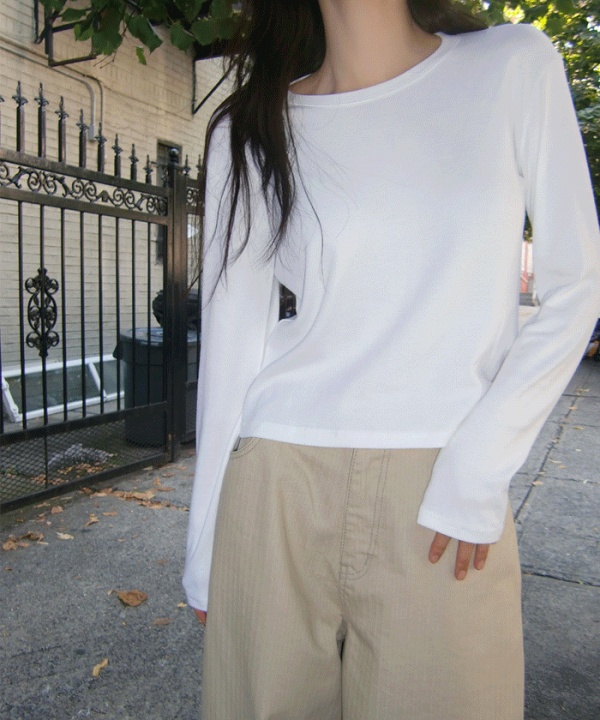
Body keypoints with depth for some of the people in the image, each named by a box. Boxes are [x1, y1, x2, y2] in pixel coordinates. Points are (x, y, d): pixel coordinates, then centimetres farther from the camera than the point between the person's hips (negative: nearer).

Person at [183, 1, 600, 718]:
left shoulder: (516, 65, 3)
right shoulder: (248, 132, 4)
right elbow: (230, 343, 4)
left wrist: (475, 469, -8)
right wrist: (206, 544, 8)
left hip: (448, 502, 0)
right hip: (280, 487, 1)